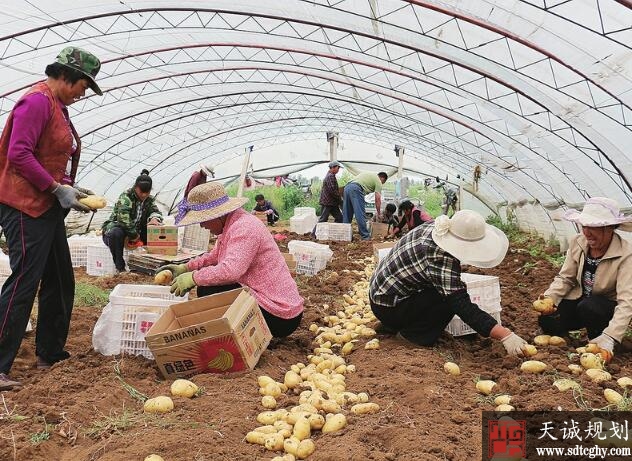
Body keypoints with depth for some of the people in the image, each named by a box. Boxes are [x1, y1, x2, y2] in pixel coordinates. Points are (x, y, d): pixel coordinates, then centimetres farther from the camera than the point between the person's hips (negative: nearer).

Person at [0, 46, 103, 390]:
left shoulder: (59, 107, 17)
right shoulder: (37, 101, -12)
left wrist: (71, 189, 8)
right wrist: (58, 189, -19)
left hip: (49, 208, 10)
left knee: (61, 282, 14)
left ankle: (51, 354, 26)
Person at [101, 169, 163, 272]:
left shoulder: (149, 199, 5)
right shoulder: (125, 197, -19)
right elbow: (124, 220, -29)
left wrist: (154, 218, -31)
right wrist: (135, 235, -27)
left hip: (136, 232, 6)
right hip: (116, 227, -6)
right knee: (116, 233, -42)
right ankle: (120, 267, -29)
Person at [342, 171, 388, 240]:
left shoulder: (370, 175, 33)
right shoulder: (378, 181, 10)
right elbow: (378, 199, 5)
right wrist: (378, 213, 12)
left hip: (347, 187, 8)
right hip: (356, 189, -8)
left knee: (346, 214, 11)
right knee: (361, 215, -4)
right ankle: (365, 236, 0)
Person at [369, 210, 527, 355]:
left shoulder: (432, 227, -4)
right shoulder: (442, 262, -30)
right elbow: (465, 308, -32)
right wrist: (505, 335, -33)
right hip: (388, 307, -9)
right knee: (451, 299, -19)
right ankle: (411, 333, -4)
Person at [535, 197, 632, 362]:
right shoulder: (578, 242, -11)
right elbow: (565, 278, -4)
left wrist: (609, 338, -45)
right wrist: (550, 297, -25)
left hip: (609, 308, -3)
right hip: (580, 300, 3)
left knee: (588, 307, -36)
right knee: (546, 319, -21)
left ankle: (598, 347, -6)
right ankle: (563, 336, 15)